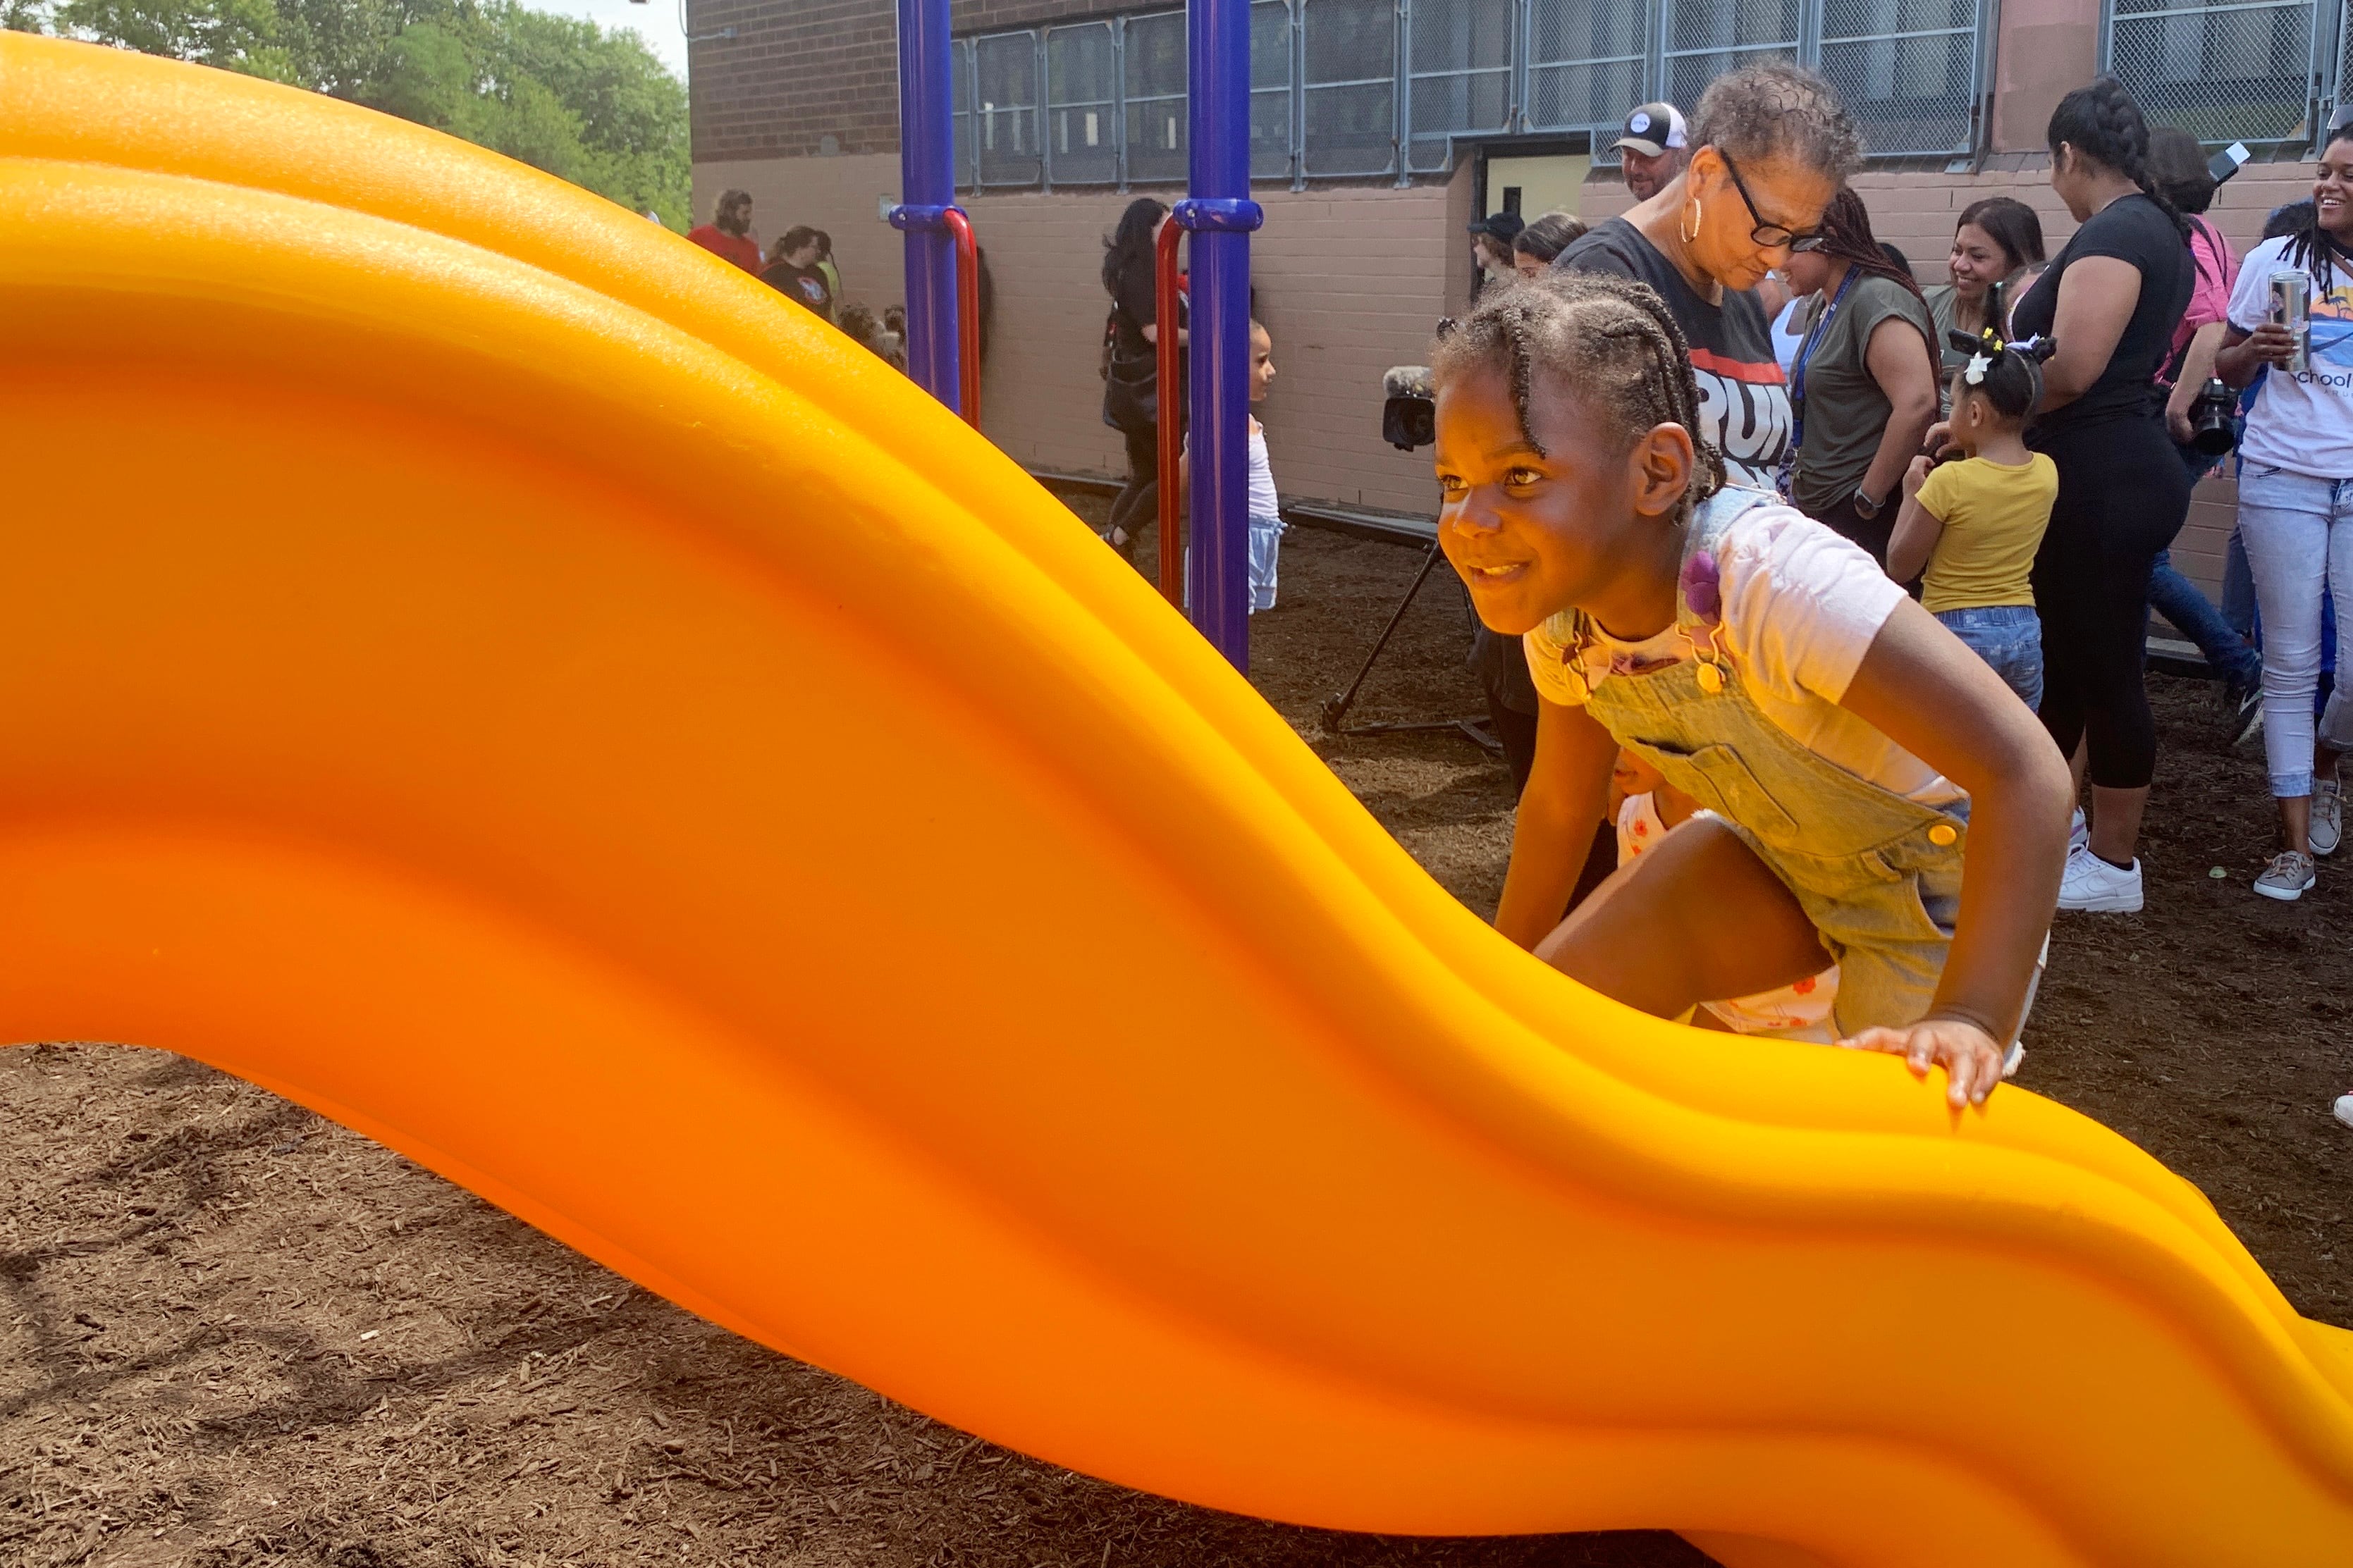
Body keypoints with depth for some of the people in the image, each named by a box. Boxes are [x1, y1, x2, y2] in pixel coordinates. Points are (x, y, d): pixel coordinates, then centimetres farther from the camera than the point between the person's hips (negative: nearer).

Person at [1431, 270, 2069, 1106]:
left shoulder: (1775, 577, -39)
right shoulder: (1561, 609, -16)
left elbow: (2026, 772, -40)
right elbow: (1559, 803, 3)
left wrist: (1969, 1023, -48)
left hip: (1933, 881, -5)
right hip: (1771, 856, 6)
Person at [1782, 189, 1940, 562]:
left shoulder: (1876, 300, -15)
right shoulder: (1826, 304, 15)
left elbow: (1917, 404, -26)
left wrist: (1868, 499, -20)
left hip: (1861, 517, -9)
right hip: (1819, 509, 9)